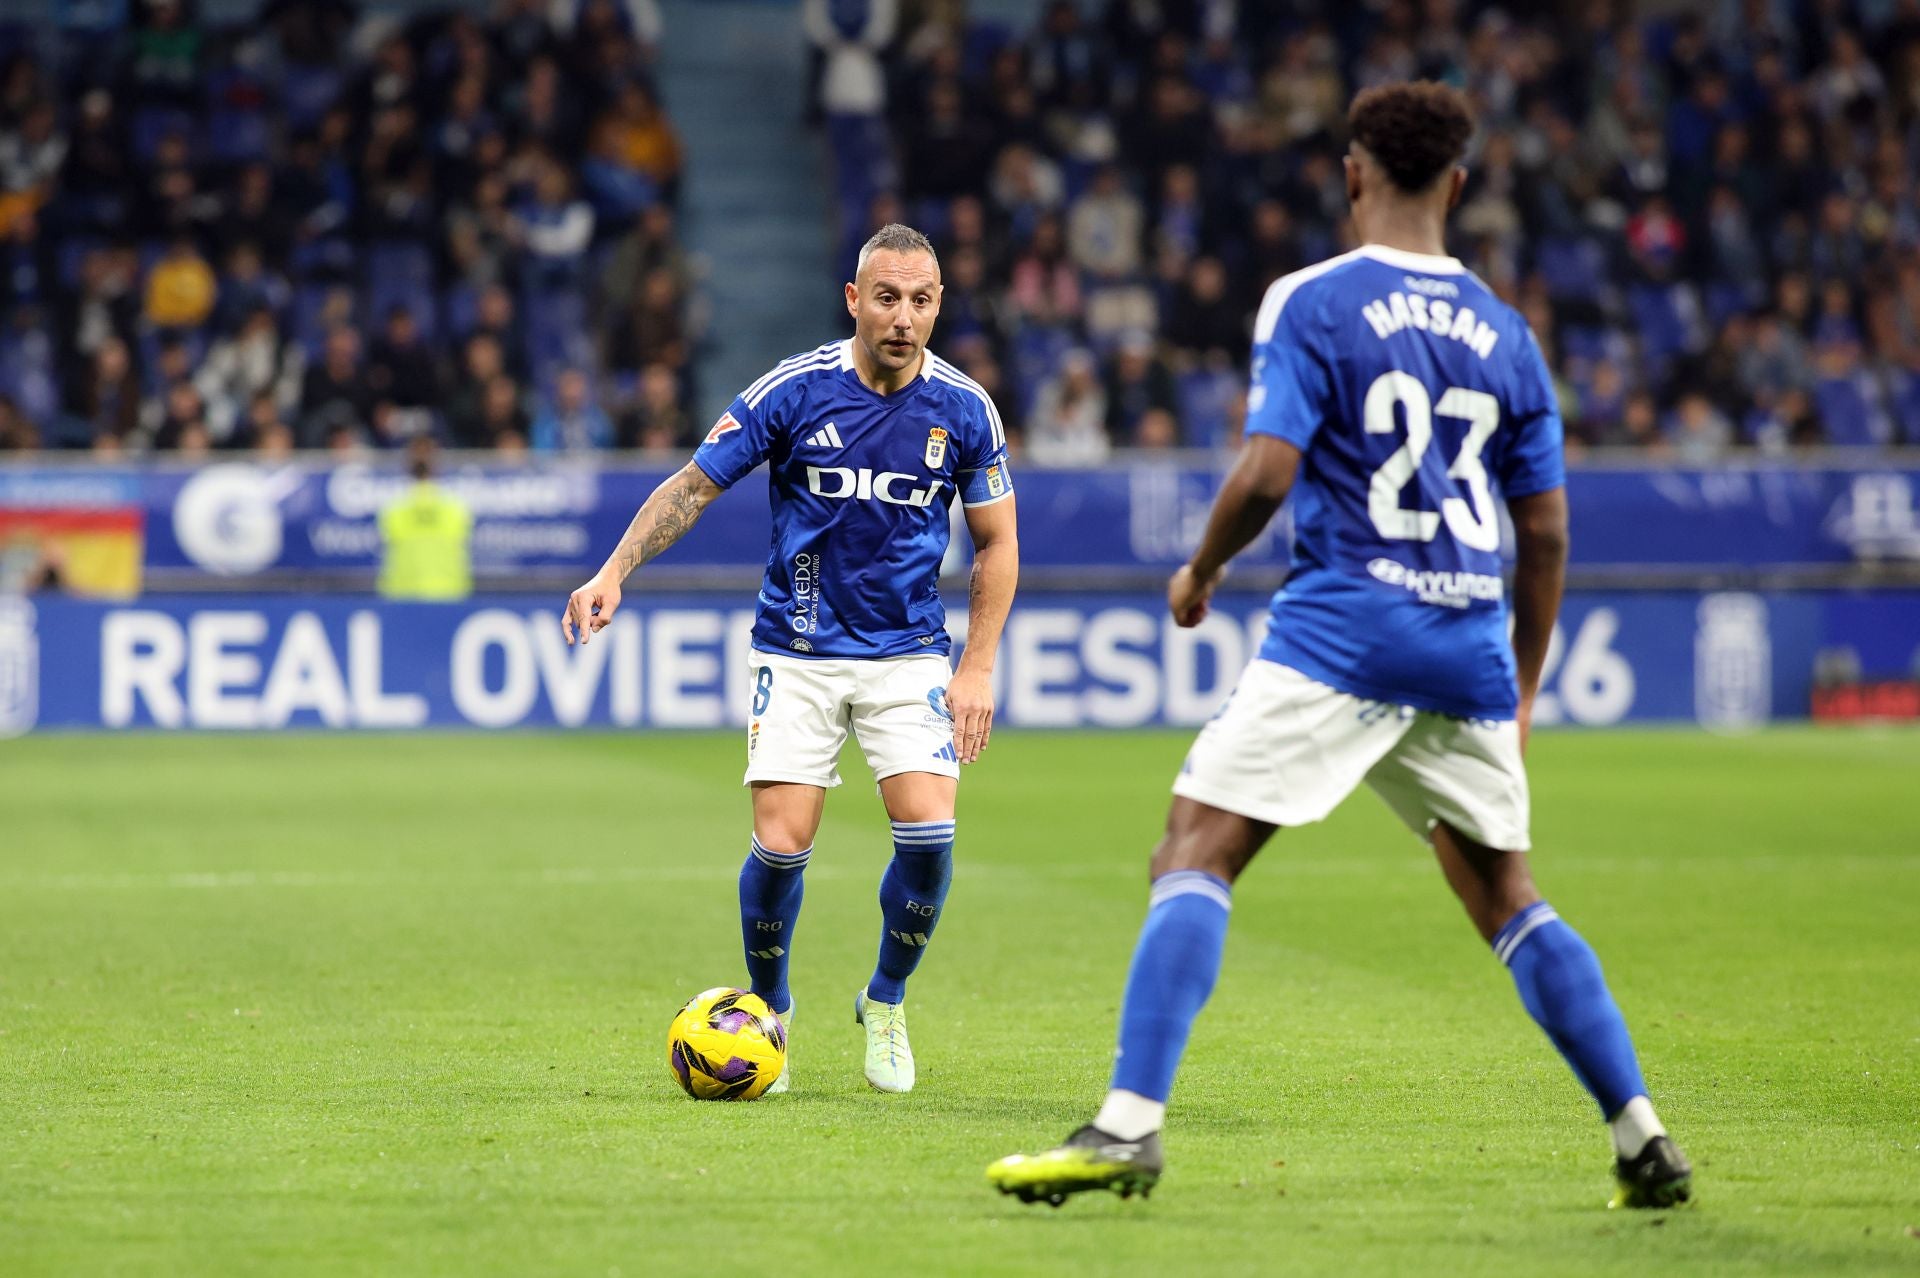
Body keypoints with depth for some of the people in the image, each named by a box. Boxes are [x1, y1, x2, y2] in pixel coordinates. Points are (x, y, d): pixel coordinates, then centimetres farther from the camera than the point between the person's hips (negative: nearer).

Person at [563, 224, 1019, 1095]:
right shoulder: (795, 391, -11)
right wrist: (613, 573, -16)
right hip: (798, 653, -1)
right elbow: (693, 485, -4)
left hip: (909, 654, 1)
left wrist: (976, 669, -1)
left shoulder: (963, 408, -5)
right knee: (781, 845, -11)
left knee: (928, 832, -15)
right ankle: (767, 1008, 17)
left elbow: (996, 543, 6)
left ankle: (885, 1002, 12)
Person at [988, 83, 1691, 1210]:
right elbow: (1546, 530, 15)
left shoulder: (1312, 302, -3)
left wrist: (1202, 571, 6)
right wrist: (1522, 691, 24)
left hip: (1340, 628, -5)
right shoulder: (1505, 333, 13)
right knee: (1507, 897, 17)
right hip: (1469, 647, 5)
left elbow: (1267, 472, -13)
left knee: (1195, 856, -7)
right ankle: (1645, 1141, 13)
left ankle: (1130, 1127, -22)